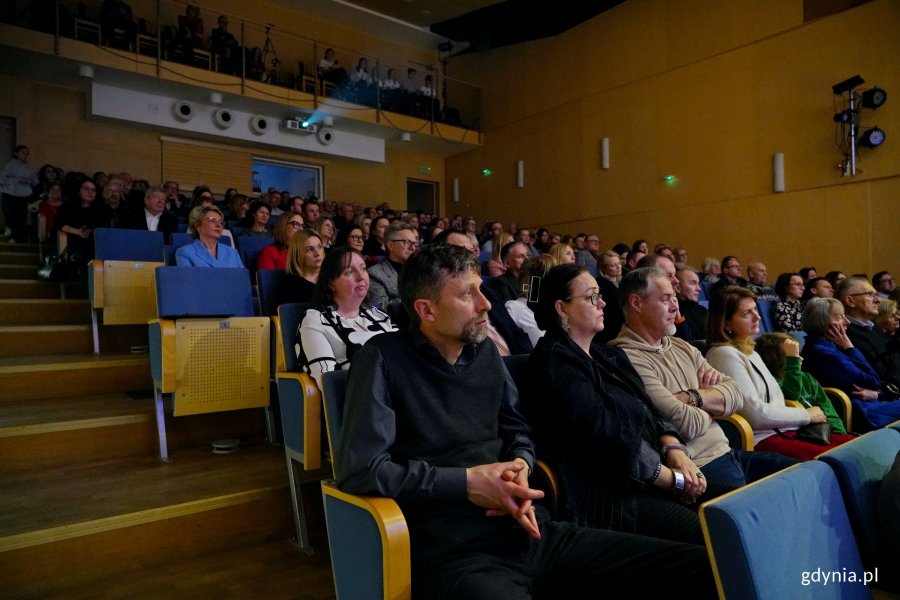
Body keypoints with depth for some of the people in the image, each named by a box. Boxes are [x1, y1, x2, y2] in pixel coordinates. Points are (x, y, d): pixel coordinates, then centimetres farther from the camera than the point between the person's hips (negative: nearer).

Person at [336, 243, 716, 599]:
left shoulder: (485, 351, 15)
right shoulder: (384, 359, -6)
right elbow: (359, 468, -14)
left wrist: (519, 467, 0)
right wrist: (466, 482, -13)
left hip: (528, 531, 7)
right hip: (456, 551, -6)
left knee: (700, 568, -4)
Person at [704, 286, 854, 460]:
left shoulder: (751, 353, 21)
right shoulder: (724, 354, -9)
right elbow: (756, 413, -14)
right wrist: (806, 415, -3)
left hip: (786, 431, 9)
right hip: (762, 439, -9)